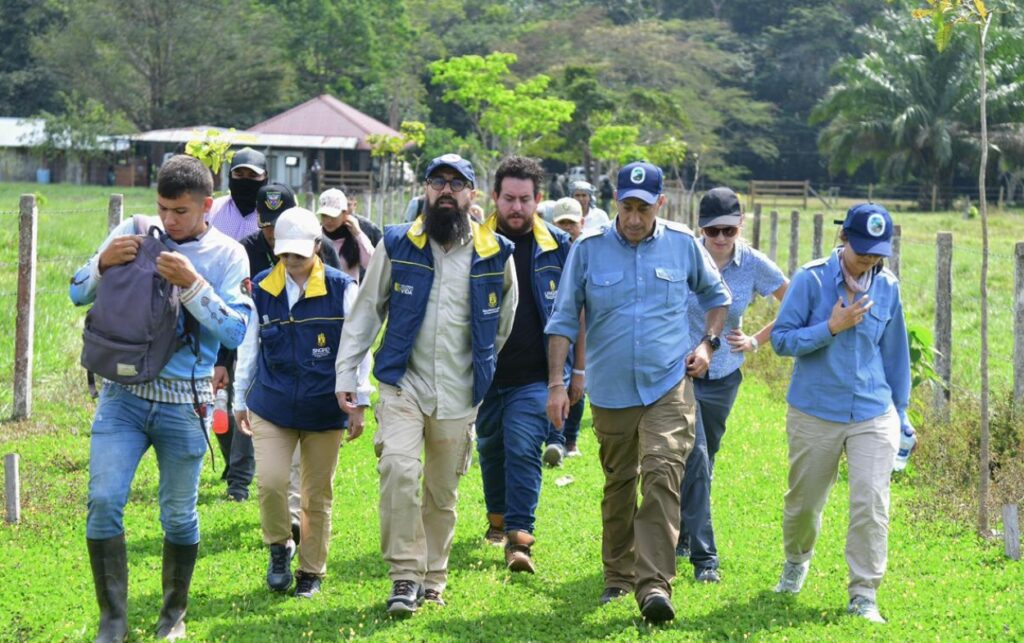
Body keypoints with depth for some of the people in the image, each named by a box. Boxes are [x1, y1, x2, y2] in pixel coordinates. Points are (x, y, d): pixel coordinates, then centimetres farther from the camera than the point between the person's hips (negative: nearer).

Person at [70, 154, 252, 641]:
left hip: (184, 404, -1)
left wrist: (192, 285, -22)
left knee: (179, 517, 7)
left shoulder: (227, 255, -2)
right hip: (124, 394, 1)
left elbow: (236, 331, -11)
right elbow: (78, 293, 5)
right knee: (103, 501, -10)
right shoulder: (131, 234, 2)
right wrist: (104, 263, -14)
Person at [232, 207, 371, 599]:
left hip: (324, 409, -1)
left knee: (317, 495, 6)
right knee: (270, 482, -14)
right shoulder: (261, 289, 2)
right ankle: (279, 547, 14)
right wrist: (240, 399, 14)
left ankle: (312, 572, 21)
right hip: (271, 407, 1)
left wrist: (359, 404, -1)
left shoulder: (342, 289, -4)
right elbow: (248, 347, 12)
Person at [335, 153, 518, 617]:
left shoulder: (496, 254, 2)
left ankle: (432, 576, 24)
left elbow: (503, 322, 17)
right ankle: (405, 574, -13)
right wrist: (346, 372, 4)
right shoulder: (397, 245, 0)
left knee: (443, 492, 9)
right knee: (399, 469, -21)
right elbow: (366, 309, 6)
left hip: (459, 394, 1)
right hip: (403, 384, -1)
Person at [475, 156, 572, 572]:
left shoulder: (558, 247, 0)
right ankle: (498, 517, 40)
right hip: (484, 374, 2)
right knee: (490, 448, 17)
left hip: (532, 377, -2)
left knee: (523, 451, -14)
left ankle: (519, 538, -16)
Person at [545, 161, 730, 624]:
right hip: (610, 391, 1)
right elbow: (563, 320, 1)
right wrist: (556, 383, -6)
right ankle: (618, 577, 30)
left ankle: (654, 586, -22)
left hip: (669, 386, -1)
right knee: (618, 486, 13)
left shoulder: (683, 244, 1)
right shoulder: (589, 249, -2)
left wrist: (707, 344, 4)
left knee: (662, 476, -18)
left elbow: (717, 295, 18)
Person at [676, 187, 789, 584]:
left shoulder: (754, 265, -7)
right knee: (695, 458, -15)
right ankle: (703, 556, -13)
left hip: (723, 376, 3)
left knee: (702, 462, 14)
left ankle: (680, 536, 36)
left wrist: (756, 341, 0)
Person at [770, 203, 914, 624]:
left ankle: (863, 596, -3)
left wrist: (901, 412, 16)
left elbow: (894, 352, 13)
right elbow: (781, 339, -8)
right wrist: (832, 327, -20)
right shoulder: (811, 280, -9)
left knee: (871, 503, -11)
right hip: (814, 414, -1)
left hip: (874, 415, 1)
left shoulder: (888, 287, 2)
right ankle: (796, 561, 45)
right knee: (804, 502, 14)